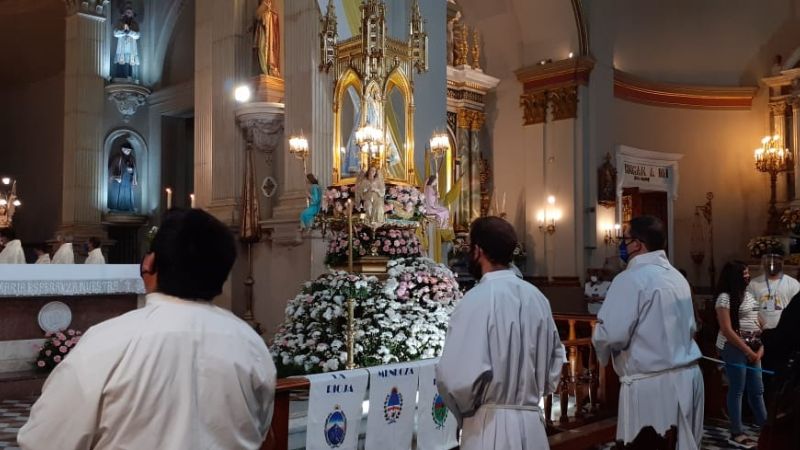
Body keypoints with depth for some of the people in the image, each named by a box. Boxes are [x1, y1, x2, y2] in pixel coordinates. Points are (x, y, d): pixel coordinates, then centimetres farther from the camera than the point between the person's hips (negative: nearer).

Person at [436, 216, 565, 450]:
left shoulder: (477, 300, -16)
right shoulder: (537, 298, 4)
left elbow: (458, 377, -22)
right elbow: (555, 362, 12)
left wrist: (464, 413, -4)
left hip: (490, 427, -6)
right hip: (533, 423, 6)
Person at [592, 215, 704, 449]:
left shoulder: (631, 279, -14)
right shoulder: (677, 277, 12)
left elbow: (612, 334, -21)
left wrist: (602, 353, -1)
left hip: (652, 384, -8)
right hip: (688, 375, 8)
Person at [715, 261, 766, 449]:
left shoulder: (749, 295, 13)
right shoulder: (725, 297, -11)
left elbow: (756, 323, 14)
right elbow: (726, 330, -15)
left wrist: (760, 348, 1)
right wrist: (747, 351, -13)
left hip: (752, 347, 7)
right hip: (733, 347, -7)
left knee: (757, 390, 11)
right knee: (737, 390, -2)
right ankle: (737, 434, 5)